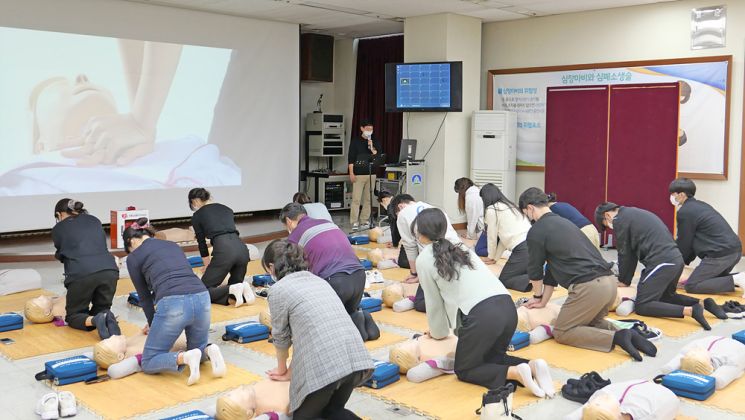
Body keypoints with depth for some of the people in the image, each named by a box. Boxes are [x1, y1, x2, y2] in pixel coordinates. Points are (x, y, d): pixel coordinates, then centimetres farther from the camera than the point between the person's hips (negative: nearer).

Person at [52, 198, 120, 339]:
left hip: (82, 274, -3)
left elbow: (61, 256, 22)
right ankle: (107, 318, -10)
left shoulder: (58, 228, 17)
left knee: (73, 316, 18)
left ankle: (95, 320, -14)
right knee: (101, 309, 24)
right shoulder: (94, 220, 25)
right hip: (110, 270, 3)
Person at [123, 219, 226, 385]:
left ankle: (185, 357, -14)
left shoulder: (134, 257, 14)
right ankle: (209, 351, -2)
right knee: (198, 347, 32)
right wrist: (156, 322, 46)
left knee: (149, 363, 13)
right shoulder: (173, 245, 29)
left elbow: (145, 296, 19)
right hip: (201, 299, 5)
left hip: (173, 305, -5)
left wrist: (153, 324, 37)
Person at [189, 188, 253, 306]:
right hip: (242, 248, 6)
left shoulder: (197, 215, 13)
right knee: (235, 284, 27)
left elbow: (202, 243, 18)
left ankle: (233, 290, -17)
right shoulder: (226, 208, 27)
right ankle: (243, 288, -6)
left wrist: (208, 267, 34)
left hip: (223, 250, -5)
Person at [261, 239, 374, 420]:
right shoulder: (318, 280, 21)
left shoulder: (278, 290, 1)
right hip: (356, 357, 7)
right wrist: (292, 371, 33)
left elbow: (281, 337, 12)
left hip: (323, 365, -6)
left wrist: (282, 369, 31)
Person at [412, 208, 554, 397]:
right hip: (507, 307, 7)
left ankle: (515, 373, -9)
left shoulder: (424, 259, 6)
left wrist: (439, 333, 30)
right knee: (493, 358, 29)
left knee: (464, 370, 14)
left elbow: (434, 302, 12)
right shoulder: (459, 248, 25)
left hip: (482, 315, -7)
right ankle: (532, 366, 2)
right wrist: (442, 328, 43)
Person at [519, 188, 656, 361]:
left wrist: (538, 296, 28)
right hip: (610, 281, 9)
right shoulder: (563, 222, 25)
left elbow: (535, 270, 9)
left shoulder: (537, 231, -1)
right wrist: (544, 301, 33)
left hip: (589, 287, -9)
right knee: (590, 322, 31)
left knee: (562, 333, 7)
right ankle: (629, 334, 6)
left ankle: (616, 338, -10)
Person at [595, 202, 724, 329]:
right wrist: (626, 279, 26)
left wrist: (623, 280, 15)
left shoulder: (620, 220, -1)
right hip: (676, 260, 9)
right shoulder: (634, 213, 26)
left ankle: (690, 310, -19)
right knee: (665, 297, 29)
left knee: (642, 306, -6)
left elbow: (625, 254, 2)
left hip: (661, 262, -9)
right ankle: (703, 304, 9)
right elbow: (633, 251, 27)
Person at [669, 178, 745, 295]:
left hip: (721, 254, -10)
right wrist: (685, 262, 23)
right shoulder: (700, 206, 19)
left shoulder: (685, 212, -10)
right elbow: (695, 240, 22)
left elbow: (684, 243, -3)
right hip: (735, 250, 10)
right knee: (711, 278, 29)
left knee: (691, 286, -5)